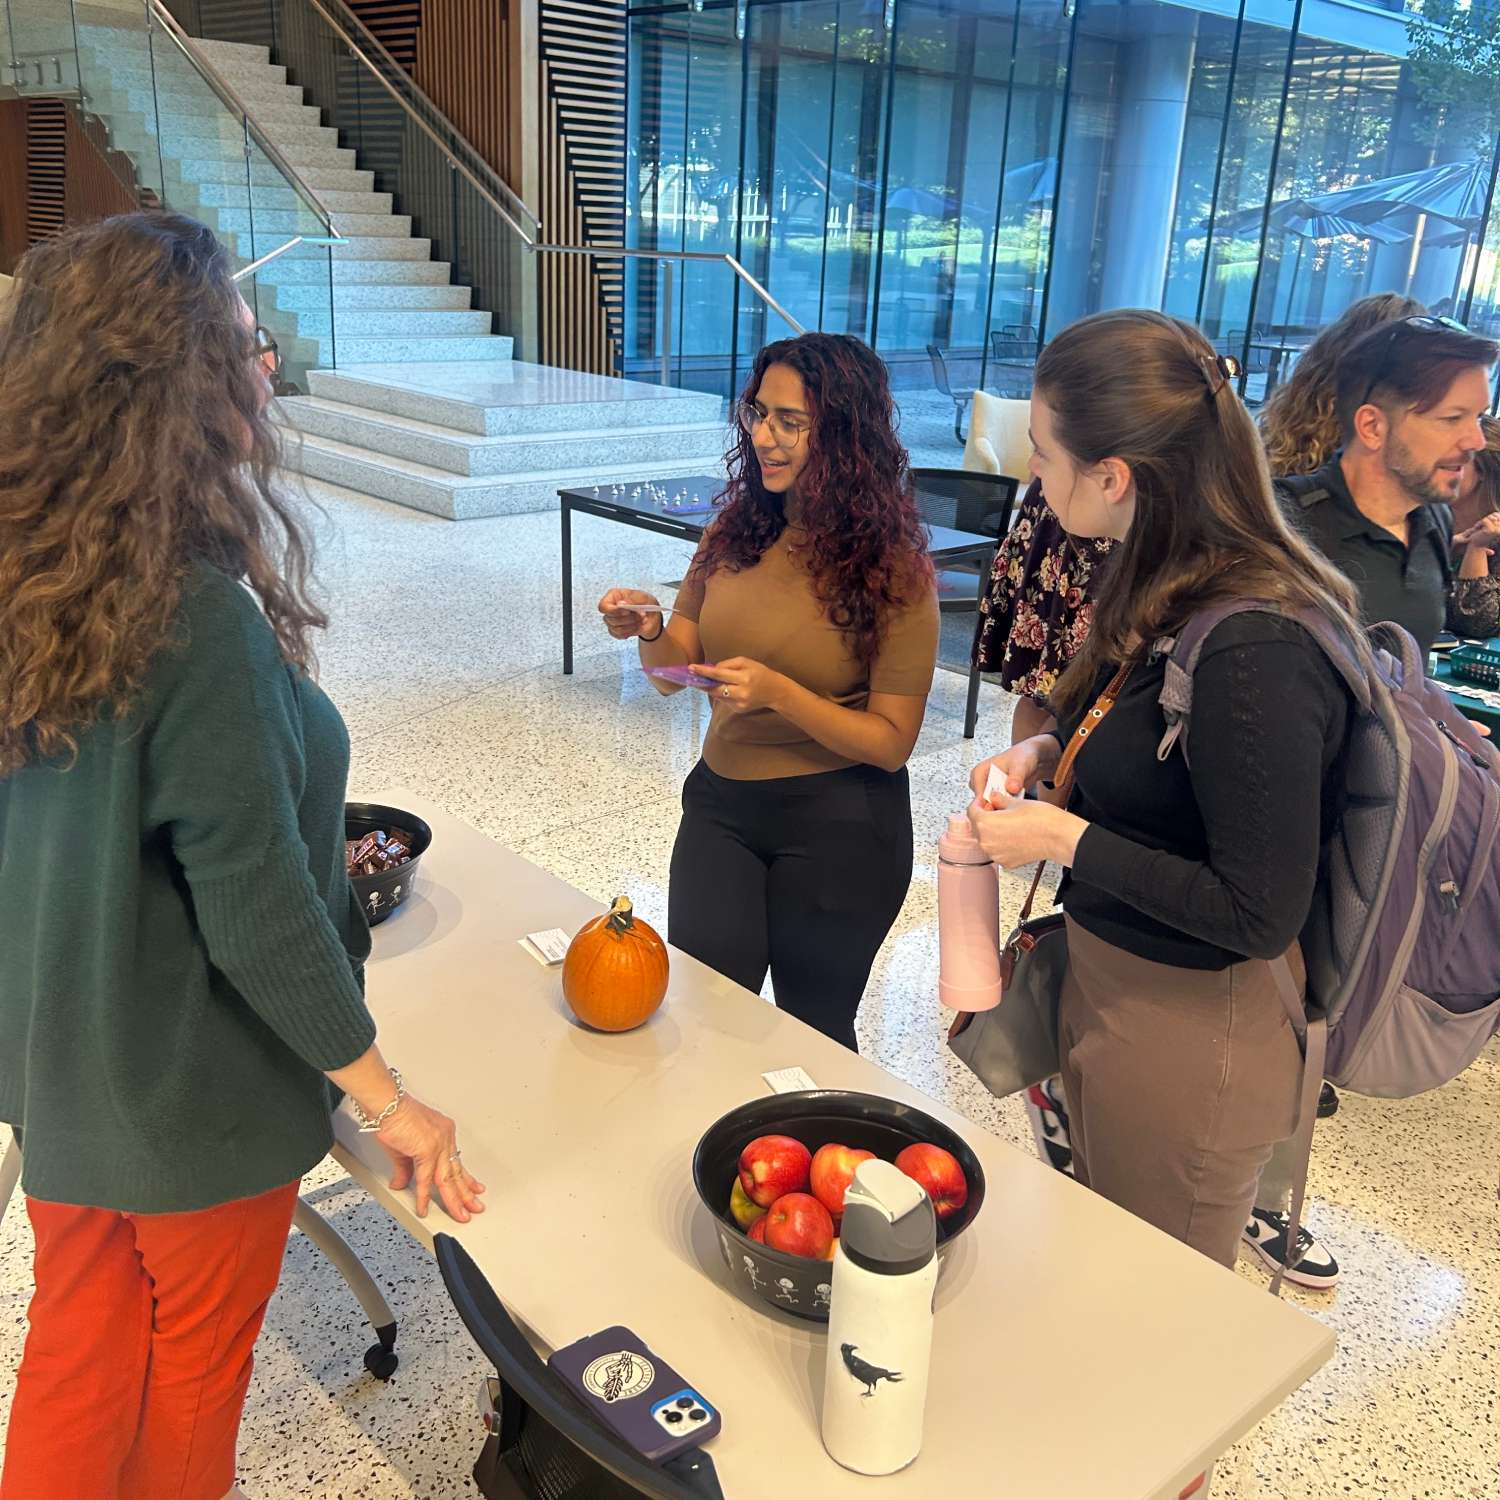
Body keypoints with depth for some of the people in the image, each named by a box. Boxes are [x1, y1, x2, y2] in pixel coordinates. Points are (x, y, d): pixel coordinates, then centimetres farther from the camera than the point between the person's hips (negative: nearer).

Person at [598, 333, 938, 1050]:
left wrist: (778, 692, -27)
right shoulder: (737, 530, -1)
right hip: (720, 801, 4)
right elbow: (677, 669, 4)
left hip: (837, 828, -4)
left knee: (812, 1030, 14)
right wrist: (648, 631, -17)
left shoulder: (894, 572, -14)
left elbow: (891, 742, -15)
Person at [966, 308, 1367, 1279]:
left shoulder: (1253, 652, -30)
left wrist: (1067, 840, -20)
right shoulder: (1171, 583, -2)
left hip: (1190, 1031, -8)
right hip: (1108, 980, 9)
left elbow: (1261, 916, -25)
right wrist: (1050, 752, -2)